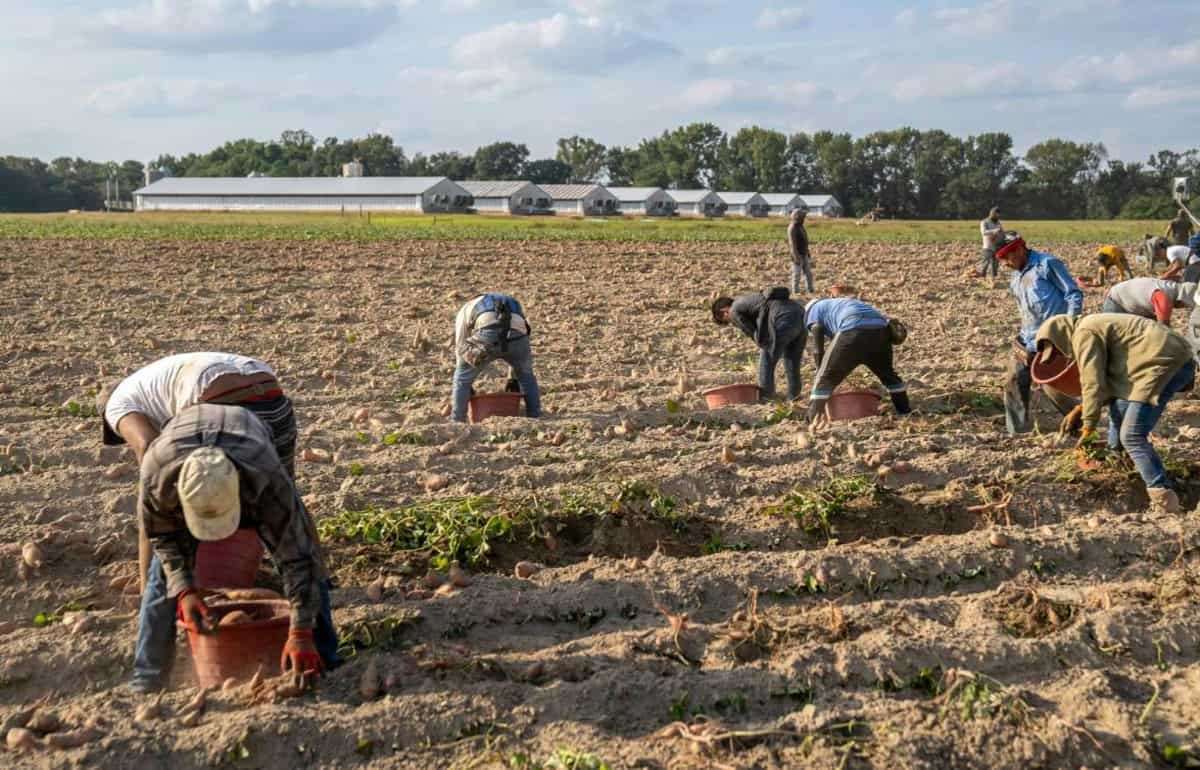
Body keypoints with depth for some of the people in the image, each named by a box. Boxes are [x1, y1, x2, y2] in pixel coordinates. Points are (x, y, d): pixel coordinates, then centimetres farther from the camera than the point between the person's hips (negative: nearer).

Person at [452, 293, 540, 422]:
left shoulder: (466, 310, 38)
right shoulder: (514, 306, 46)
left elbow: (461, 347, 34)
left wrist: (467, 385, 41)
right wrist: (513, 378, 59)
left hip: (487, 335, -3)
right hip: (517, 336, 3)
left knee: (462, 379, 21)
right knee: (526, 376, 32)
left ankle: (457, 423, 20)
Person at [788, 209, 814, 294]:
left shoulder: (800, 226, 13)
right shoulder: (792, 228, -17)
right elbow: (792, 243, -21)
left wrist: (808, 252, 21)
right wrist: (796, 257, -25)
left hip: (804, 254, 9)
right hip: (797, 255, -9)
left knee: (808, 272, 10)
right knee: (796, 273, -3)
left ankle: (811, 290, 15)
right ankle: (796, 291, 2)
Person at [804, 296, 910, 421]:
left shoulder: (814, 310, 25)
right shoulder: (841, 304, 43)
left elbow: (818, 351, 13)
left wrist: (821, 373, 22)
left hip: (853, 331, -6)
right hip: (880, 329, 6)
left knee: (826, 379, 6)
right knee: (887, 373, 30)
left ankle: (812, 422, 3)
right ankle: (904, 410, 39)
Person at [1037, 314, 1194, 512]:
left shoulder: (1083, 334, -7)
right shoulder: (1095, 327, 24)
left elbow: (1093, 382, -10)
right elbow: (1108, 379, 25)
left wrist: (1089, 425, -2)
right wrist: (1082, 408, 19)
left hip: (1165, 363, -11)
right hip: (1170, 359, 11)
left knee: (1132, 436, -12)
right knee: (1118, 409, 25)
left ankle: (1164, 499, -15)